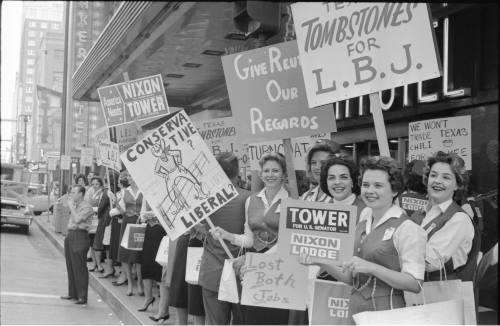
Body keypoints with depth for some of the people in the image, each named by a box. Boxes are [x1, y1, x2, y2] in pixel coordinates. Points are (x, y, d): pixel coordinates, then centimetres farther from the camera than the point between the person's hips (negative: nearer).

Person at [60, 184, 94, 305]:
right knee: (70, 267, 12)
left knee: (79, 268, -6)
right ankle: (72, 293, 22)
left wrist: (71, 207, -12)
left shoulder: (87, 207, -9)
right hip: (70, 236, 9)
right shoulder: (74, 205, 16)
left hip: (80, 237, -9)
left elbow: (77, 219, -20)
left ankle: (82, 297, -2)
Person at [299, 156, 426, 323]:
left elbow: (415, 284, -17)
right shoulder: (362, 224, 9)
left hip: (387, 311, -6)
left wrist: (371, 267, -24)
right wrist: (320, 262, -2)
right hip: (355, 309, 6)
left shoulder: (407, 228, -11)